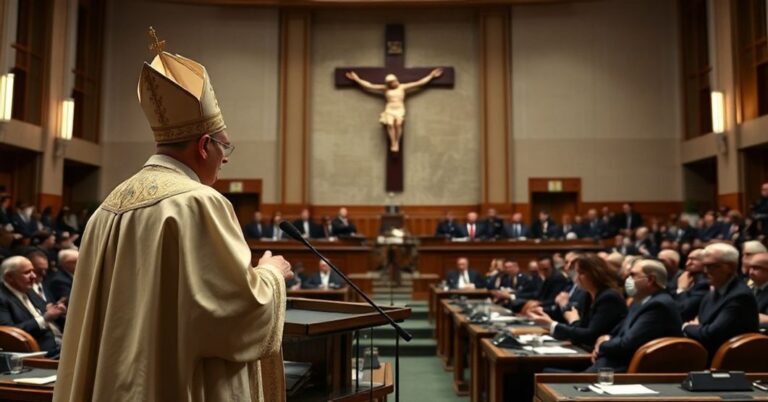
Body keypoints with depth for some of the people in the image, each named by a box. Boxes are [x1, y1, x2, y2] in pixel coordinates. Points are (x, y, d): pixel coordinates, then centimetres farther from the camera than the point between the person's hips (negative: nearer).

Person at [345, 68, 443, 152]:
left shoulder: (403, 87, 15)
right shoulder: (385, 89, 17)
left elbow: (419, 83, 14)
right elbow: (369, 86, 18)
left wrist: (431, 75, 12)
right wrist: (356, 79, 17)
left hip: (400, 109, 0)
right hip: (389, 110, 0)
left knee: (398, 123, -34)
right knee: (390, 124, -33)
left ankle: (397, 143, -31)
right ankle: (392, 143, -35)